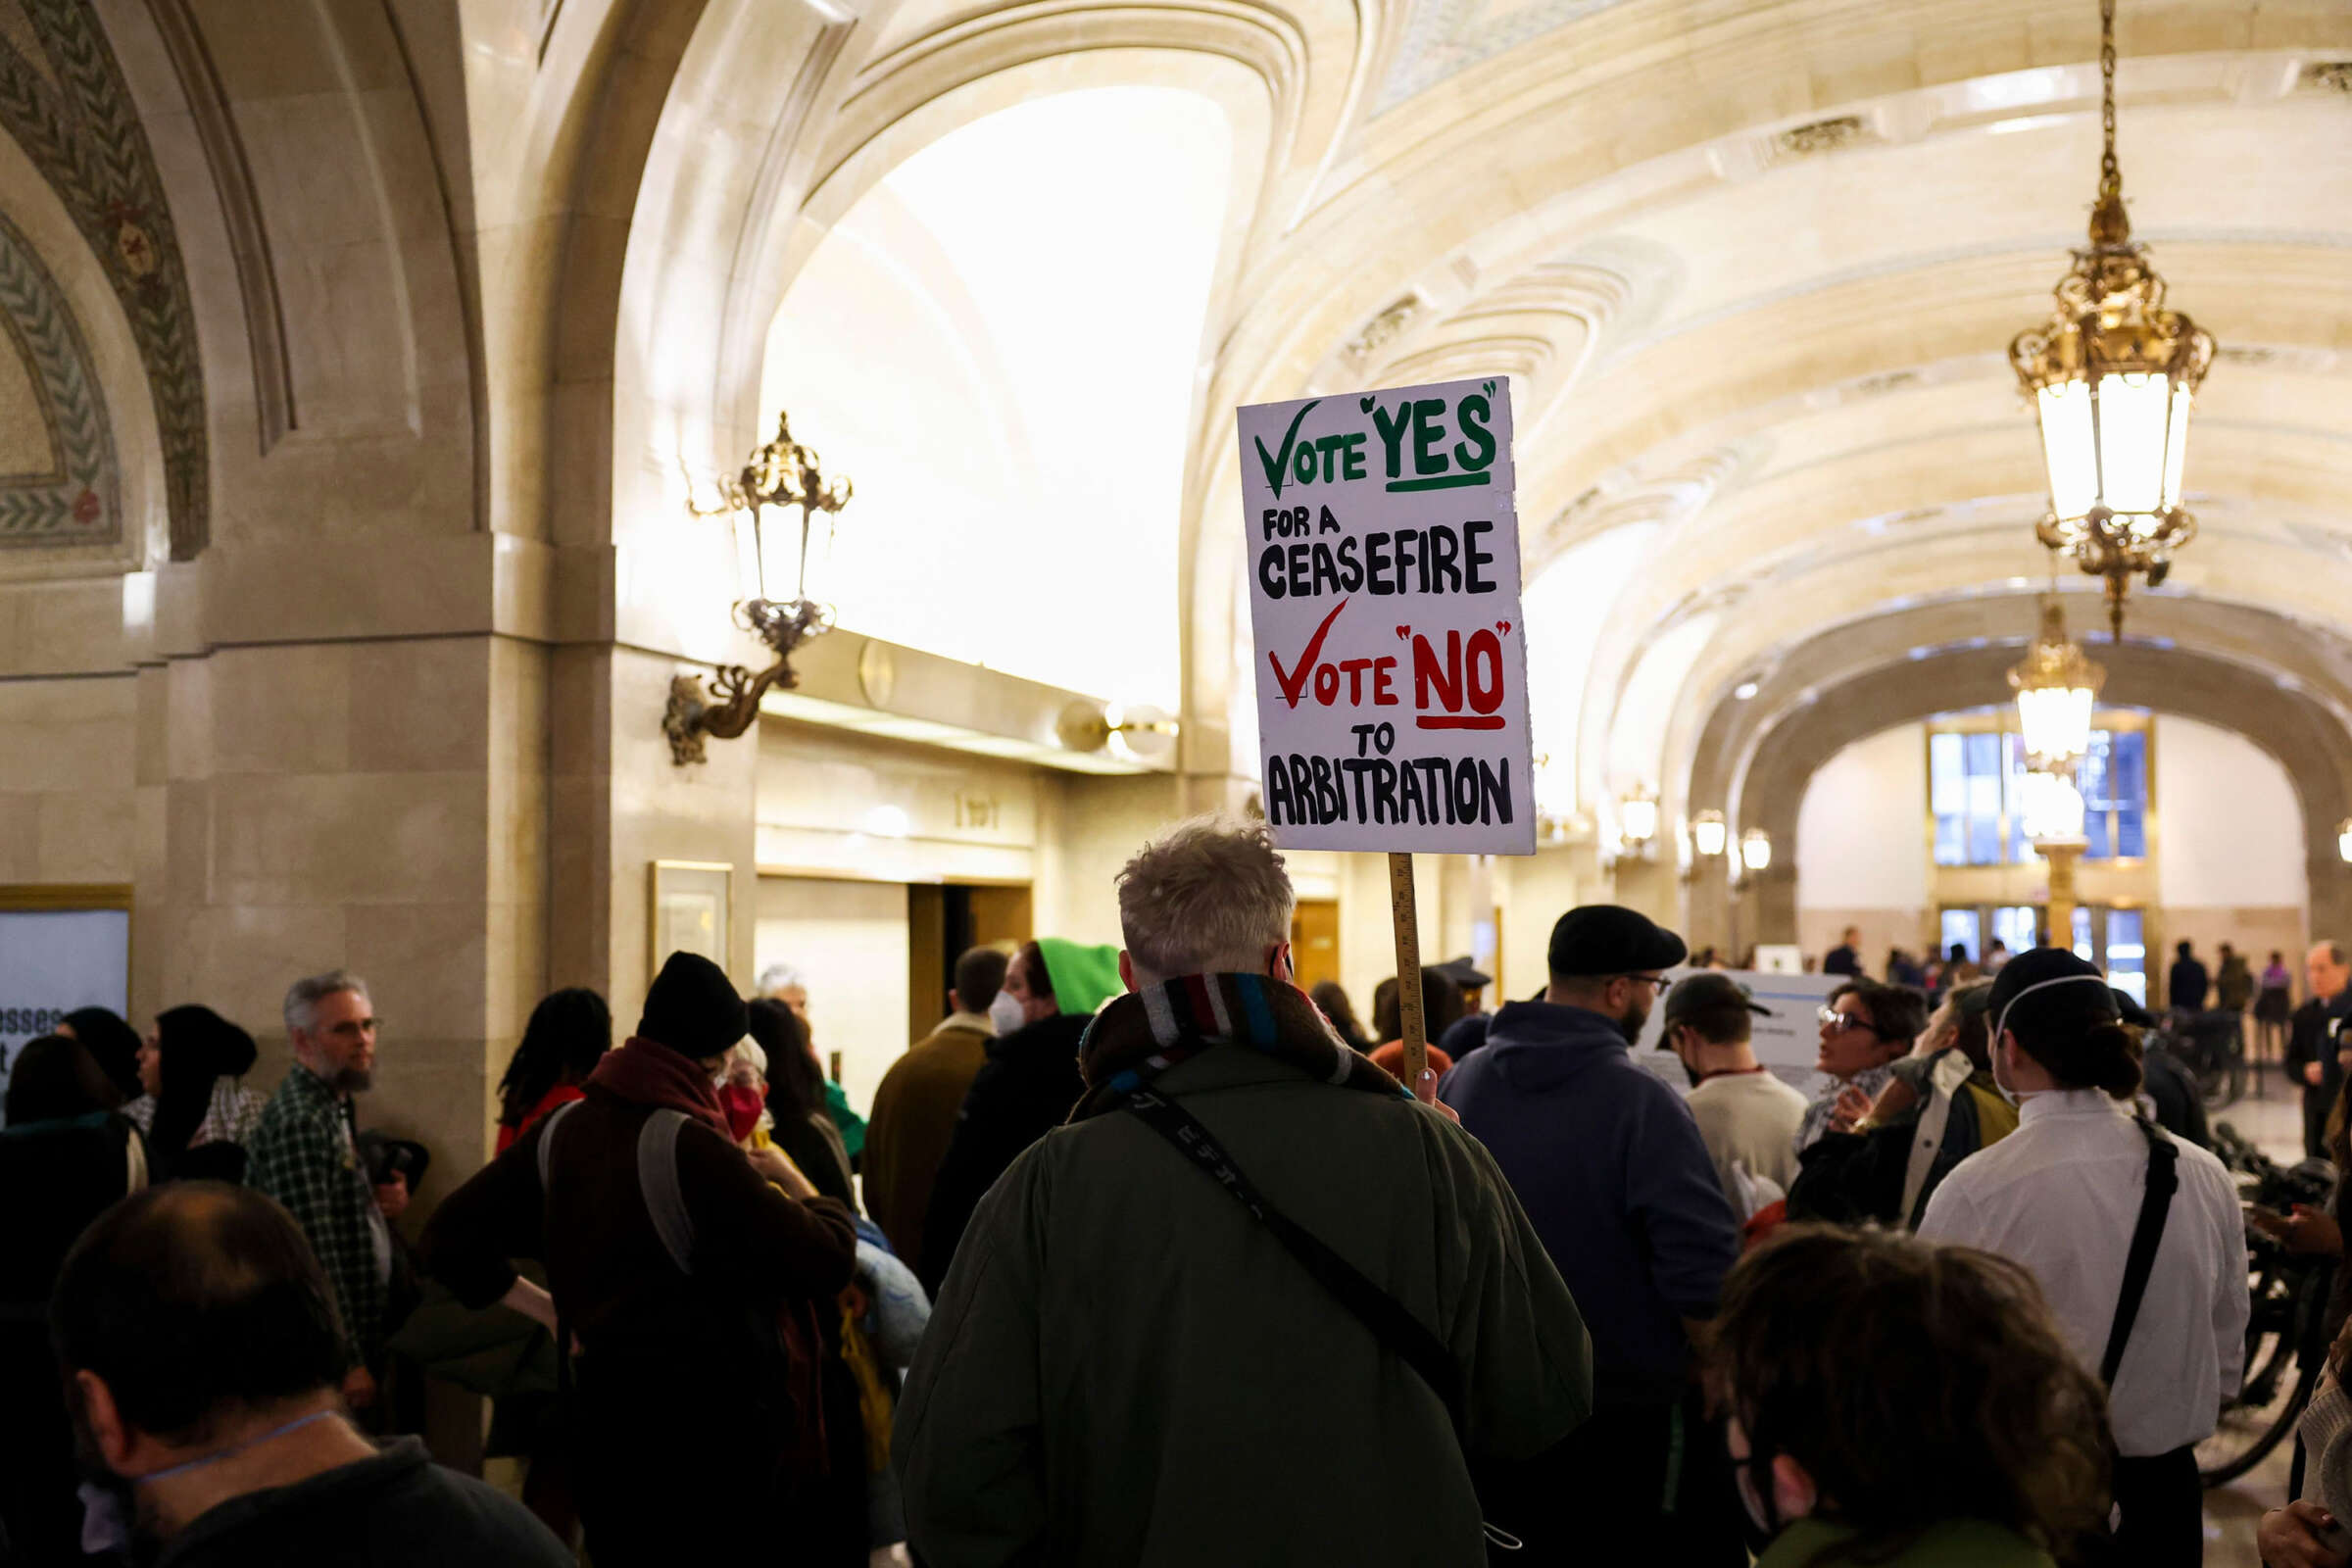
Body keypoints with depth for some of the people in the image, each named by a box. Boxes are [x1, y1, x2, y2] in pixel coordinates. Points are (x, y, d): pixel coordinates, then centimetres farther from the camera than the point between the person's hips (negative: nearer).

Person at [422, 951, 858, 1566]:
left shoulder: (563, 1129, 1)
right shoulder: (691, 1147, -21)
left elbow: (450, 1238, 9)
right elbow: (826, 1262, -21)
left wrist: (551, 1308, 11)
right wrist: (792, 1180, -1)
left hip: (602, 1410, 7)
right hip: (707, 1423, -7)